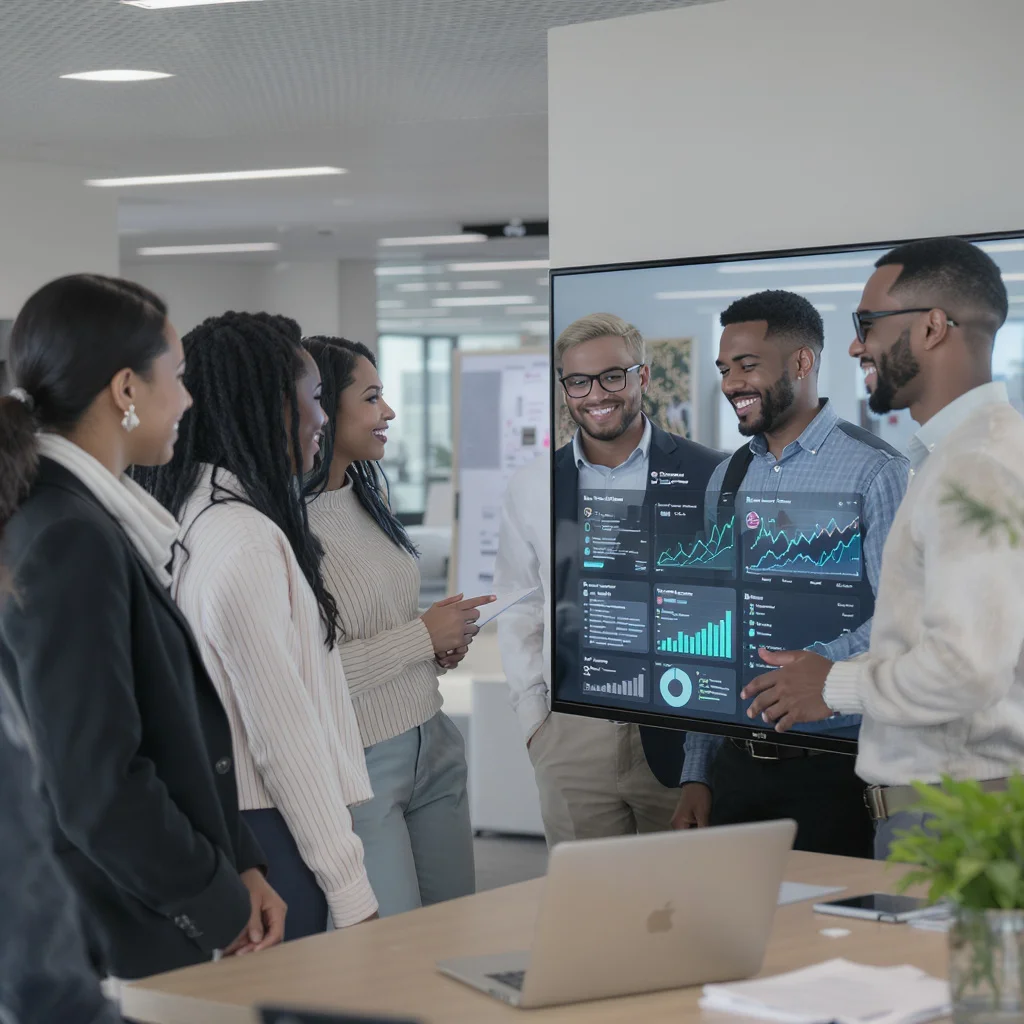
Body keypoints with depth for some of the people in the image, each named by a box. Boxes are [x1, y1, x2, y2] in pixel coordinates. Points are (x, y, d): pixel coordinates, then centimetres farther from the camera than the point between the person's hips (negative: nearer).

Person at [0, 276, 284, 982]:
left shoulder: (95, 519, 7)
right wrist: (222, 912, -10)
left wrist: (242, 865, 8)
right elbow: (97, 786, -22)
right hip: (125, 951, -8)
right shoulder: (71, 543, -20)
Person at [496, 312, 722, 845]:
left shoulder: (708, 475, -1)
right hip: (573, 733, 2)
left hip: (681, 734, -2)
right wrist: (534, 718, 6)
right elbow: (518, 612, 13)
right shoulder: (531, 488, 8)